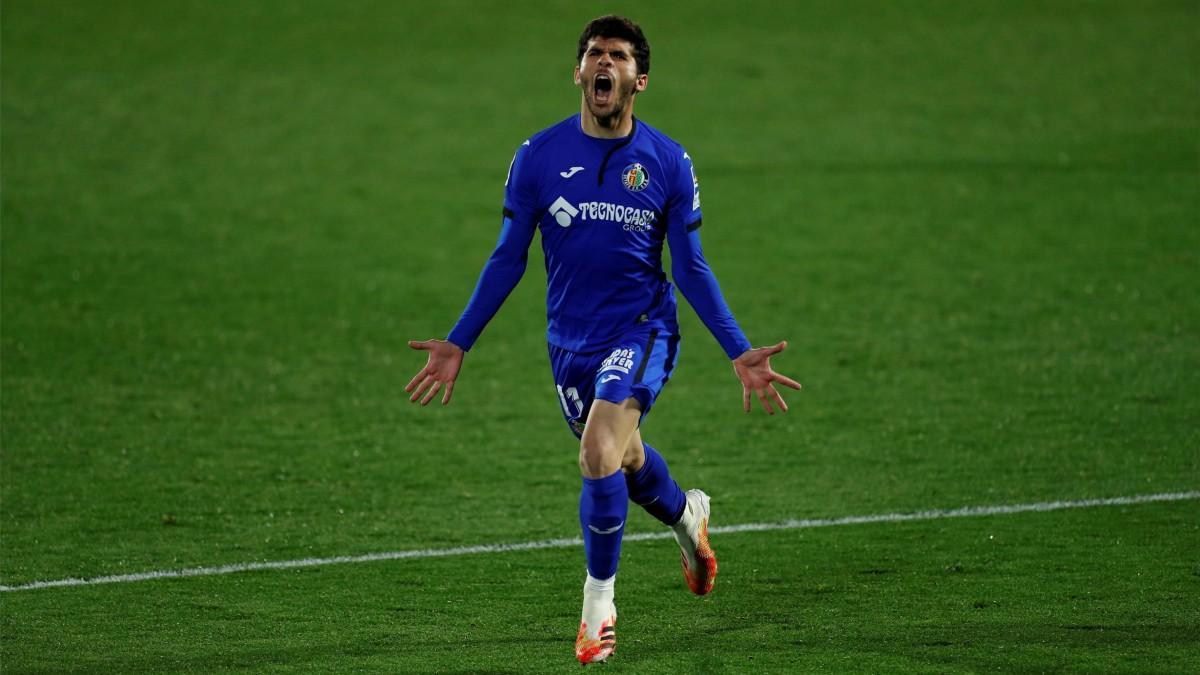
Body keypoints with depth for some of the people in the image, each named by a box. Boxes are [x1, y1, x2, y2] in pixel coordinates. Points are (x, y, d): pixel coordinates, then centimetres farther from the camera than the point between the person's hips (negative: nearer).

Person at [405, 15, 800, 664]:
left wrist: (740, 353, -4)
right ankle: (686, 514, 54)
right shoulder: (538, 156, -4)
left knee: (599, 453, -23)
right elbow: (508, 258, 4)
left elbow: (691, 268, 2)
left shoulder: (668, 163, -6)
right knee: (623, 459, 18)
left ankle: (598, 605, -4)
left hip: (643, 330, -3)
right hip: (570, 342, 3)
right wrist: (458, 344, 1)